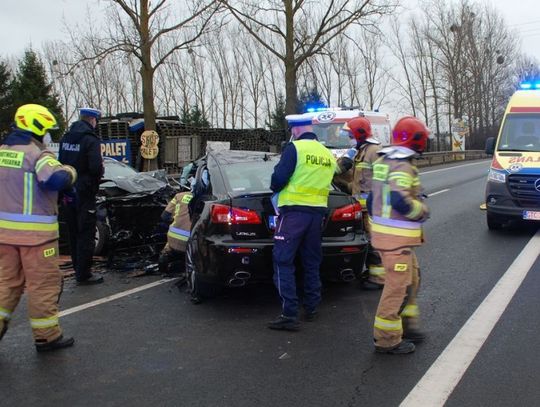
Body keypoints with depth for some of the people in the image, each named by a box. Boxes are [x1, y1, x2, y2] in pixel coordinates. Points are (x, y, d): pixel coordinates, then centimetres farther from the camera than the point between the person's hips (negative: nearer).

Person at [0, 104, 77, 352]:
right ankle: (47, 336, 13)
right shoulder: (37, 154, -15)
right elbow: (56, 179, -31)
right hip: (35, 232, -7)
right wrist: (70, 172, -12)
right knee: (44, 283, 4)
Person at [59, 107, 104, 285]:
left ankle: (78, 268, 27)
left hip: (68, 192, 8)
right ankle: (83, 274, 2)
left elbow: (61, 163, 13)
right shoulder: (90, 140, -16)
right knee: (86, 234, -1)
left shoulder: (66, 138, 9)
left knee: (74, 232, 16)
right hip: (84, 192, -8)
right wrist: (100, 173, -3)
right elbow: (96, 167, -23)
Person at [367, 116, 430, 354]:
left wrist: (376, 222, 27)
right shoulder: (402, 167, -18)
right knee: (398, 286, -3)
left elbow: (372, 199, 19)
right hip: (397, 237, -10)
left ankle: (406, 325, 31)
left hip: (384, 232, 10)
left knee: (411, 279, 21)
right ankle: (387, 339, 5)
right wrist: (423, 211, -14)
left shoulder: (384, 163, 14)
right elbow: (400, 201, -30)